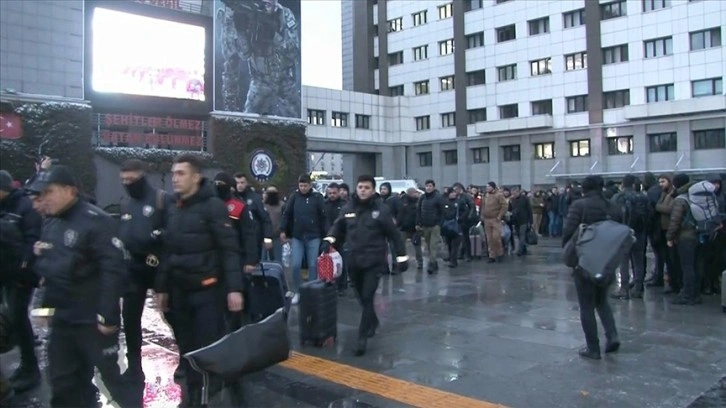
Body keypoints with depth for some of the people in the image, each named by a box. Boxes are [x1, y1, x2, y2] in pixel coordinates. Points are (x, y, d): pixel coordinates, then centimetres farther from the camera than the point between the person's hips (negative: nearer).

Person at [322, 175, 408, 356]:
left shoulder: (381, 210, -6)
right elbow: (338, 227, 17)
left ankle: (362, 337, -4)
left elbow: (394, 235, -3)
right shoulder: (348, 209, 4)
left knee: (368, 297, -9)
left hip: (373, 261, -4)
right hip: (354, 260, 5)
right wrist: (329, 239, -2)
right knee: (361, 297, 16)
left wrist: (401, 257, -3)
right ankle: (373, 322, 41)